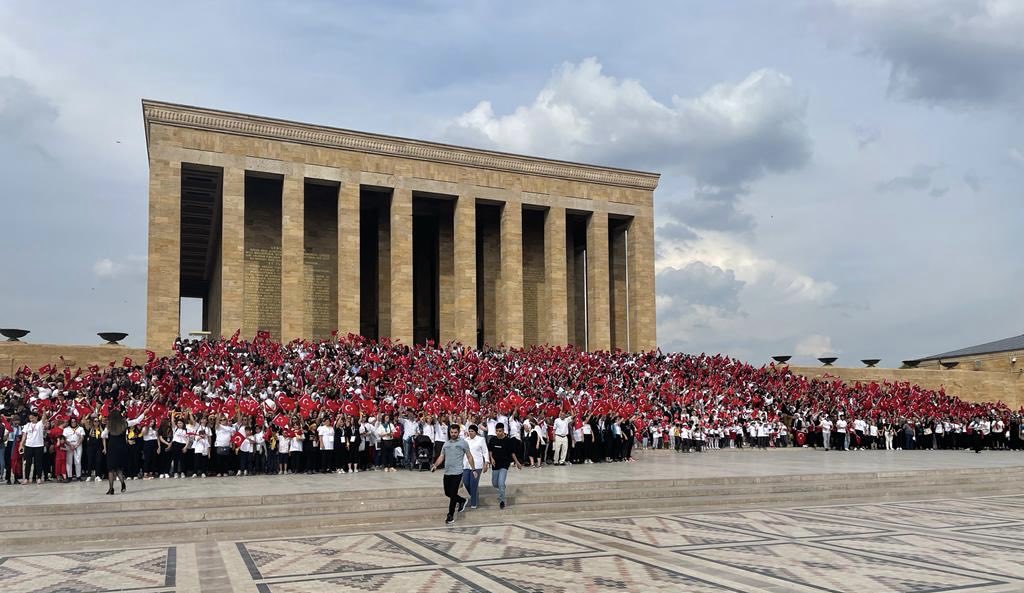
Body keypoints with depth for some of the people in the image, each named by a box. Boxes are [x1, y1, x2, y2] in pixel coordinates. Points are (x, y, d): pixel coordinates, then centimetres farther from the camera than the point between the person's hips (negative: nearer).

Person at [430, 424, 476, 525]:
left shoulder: (463, 443, -1)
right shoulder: (446, 444, 11)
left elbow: (469, 456, 3)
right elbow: (441, 456, 11)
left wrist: (473, 469, 0)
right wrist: (435, 465, -6)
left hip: (457, 473, -5)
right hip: (447, 473, 6)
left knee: (453, 494, -6)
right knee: (447, 493, 13)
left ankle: (450, 516, 4)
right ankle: (462, 501, 39)